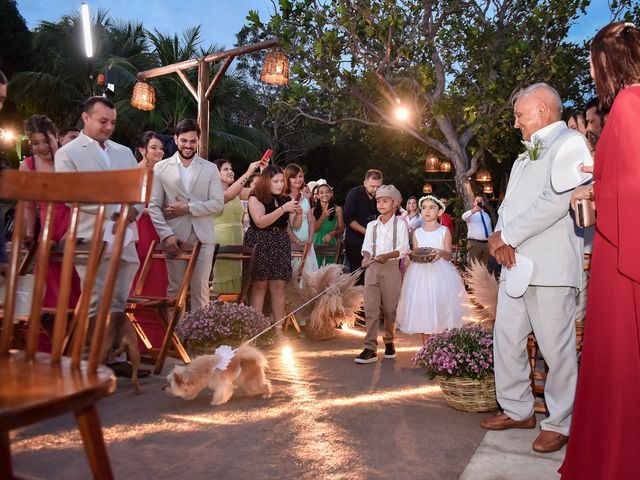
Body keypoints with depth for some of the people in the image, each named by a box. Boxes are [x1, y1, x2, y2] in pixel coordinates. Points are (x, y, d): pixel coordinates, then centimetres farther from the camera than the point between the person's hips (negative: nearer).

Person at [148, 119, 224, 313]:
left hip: (203, 238, 0)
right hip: (174, 237, 0)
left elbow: (218, 203, -1)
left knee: (200, 288, 3)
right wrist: (166, 234, -11)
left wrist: (188, 207, -11)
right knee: (175, 288, 6)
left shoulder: (210, 169, 8)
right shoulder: (161, 168, 7)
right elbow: (153, 205, 1)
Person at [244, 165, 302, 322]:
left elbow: (296, 225, 14)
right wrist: (283, 209, -19)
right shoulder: (256, 197, -2)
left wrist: (298, 212, -7)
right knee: (260, 285, -7)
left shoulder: (284, 199, 12)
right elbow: (260, 222, -16)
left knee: (279, 286, 3)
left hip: (280, 245, 5)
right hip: (261, 244, -5)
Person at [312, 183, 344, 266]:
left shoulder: (337, 209, 0)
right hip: (317, 244, 1)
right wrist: (323, 216, -12)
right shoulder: (313, 210, 3)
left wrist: (332, 234, -18)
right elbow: (313, 229, -1)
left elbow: (341, 229, 1)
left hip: (331, 243, -1)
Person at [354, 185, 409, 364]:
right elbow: (367, 246, 4)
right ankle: (370, 348, -5)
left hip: (391, 267, -2)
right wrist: (366, 257, -17)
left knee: (390, 308, 6)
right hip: (372, 267, 2)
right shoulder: (372, 225, 13)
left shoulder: (400, 223, 3)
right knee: (370, 308, -5)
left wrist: (387, 255, -21)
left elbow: (403, 248, -5)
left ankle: (389, 342, 26)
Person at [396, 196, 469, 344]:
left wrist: (442, 253, -24)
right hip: (420, 273, 2)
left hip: (440, 274, -2)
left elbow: (449, 256, -2)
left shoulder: (444, 231, 0)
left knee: (440, 308, -3)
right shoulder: (417, 232, 8)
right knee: (422, 309, 3)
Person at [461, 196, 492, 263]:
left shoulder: (486, 215, 19)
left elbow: (490, 229, 23)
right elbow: (464, 217, -25)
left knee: (485, 265, 9)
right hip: (474, 243, -6)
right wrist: (472, 211, -45)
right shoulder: (471, 214, 0)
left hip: (487, 243, 6)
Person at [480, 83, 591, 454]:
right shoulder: (526, 157, 24)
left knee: (557, 349, 0)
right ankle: (518, 410, 25)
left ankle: (560, 424, 15)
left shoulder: (571, 143, -4)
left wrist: (507, 236, -11)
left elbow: (556, 202, -18)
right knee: (506, 339, 10)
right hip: (515, 264, 9)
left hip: (550, 267, -8)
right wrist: (502, 237, -2)